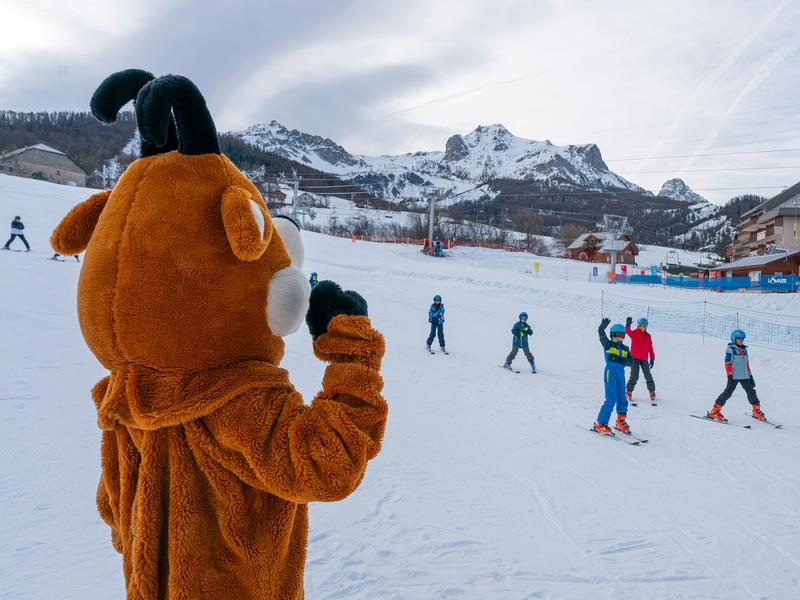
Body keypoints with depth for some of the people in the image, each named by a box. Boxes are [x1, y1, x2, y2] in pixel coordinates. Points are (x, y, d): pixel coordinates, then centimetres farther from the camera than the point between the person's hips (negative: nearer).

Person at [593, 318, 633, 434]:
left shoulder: (625, 349, 14)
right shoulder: (608, 344, 2)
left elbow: (630, 362, 6)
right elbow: (602, 336, -11)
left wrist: (621, 360, -13)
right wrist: (602, 328, -27)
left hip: (621, 374, 6)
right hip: (610, 373, -6)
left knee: (622, 399, 11)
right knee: (611, 400, -9)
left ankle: (621, 422, 29)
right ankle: (600, 424, -3)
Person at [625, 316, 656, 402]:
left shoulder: (648, 336, 10)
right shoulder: (634, 333, -1)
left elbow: (650, 348, 13)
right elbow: (628, 331, -23)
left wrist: (652, 358, 10)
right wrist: (628, 325, -40)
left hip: (644, 359, 4)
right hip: (635, 358, -4)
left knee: (648, 376, 7)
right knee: (634, 377, -7)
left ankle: (652, 392, 22)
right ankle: (628, 392, 4)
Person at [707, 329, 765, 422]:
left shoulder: (744, 349, 14)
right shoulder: (730, 349, -6)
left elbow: (746, 363, 20)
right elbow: (728, 363, -10)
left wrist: (750, 376, 19)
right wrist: (729, 375, -16)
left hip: (745, 376, 7)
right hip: (734, 376, -7)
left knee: (751, 392, 9)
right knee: (728, 392, -10)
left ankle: (757, 411, 24)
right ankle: (714, 411, -9)